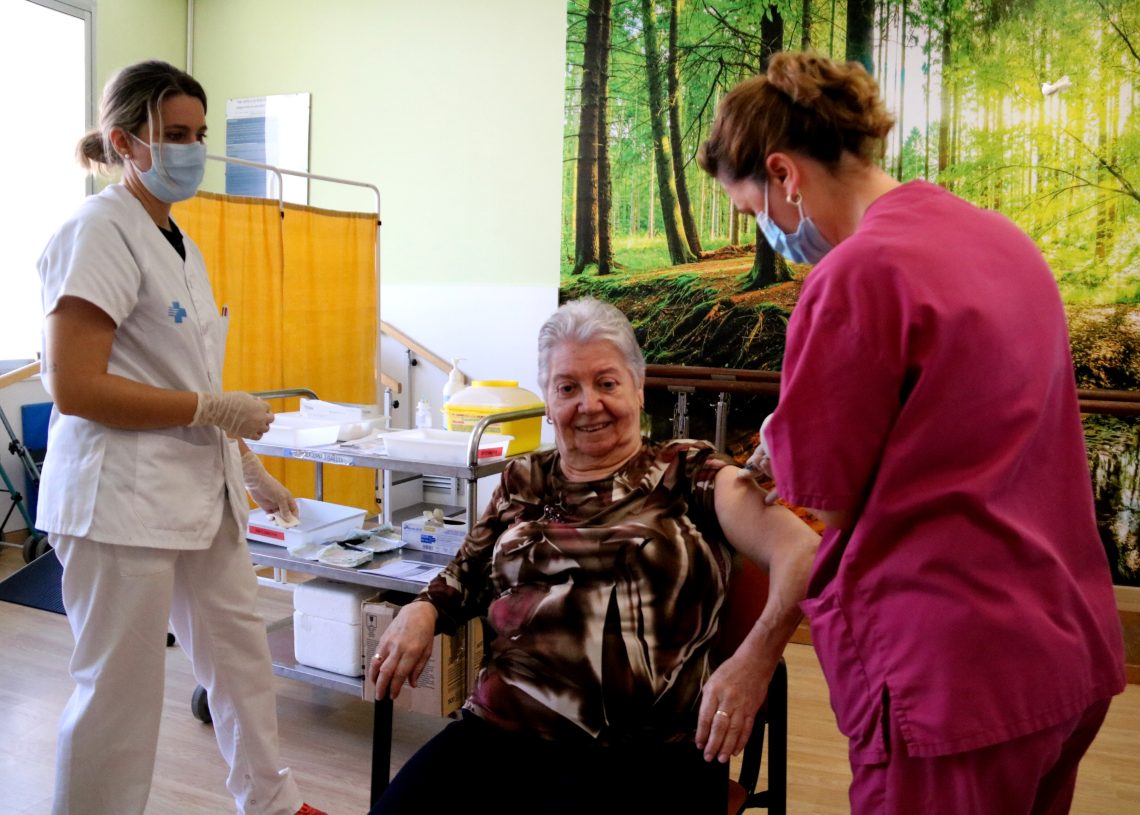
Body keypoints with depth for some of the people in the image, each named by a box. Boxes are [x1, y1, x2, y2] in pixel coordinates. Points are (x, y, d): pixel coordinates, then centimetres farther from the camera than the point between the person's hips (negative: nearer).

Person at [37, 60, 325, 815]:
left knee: (243, 653, 18)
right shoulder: (101, 231, -12)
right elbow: (75, 388, -19)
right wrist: (213, 409, -16)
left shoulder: (178, 242, 13)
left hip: (200, 490, 9)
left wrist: (251, 467, 18)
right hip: (123, 497, -9)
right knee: (120, 691, 4)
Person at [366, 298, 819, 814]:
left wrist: (757, 655, -24)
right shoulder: (522, 482, 18)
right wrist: (421, 612, 2)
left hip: (647, 751, -3)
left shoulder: (687, 474, 5)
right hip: (504, 733, 4)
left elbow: (800, 551, -6)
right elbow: (465, 576, 25)